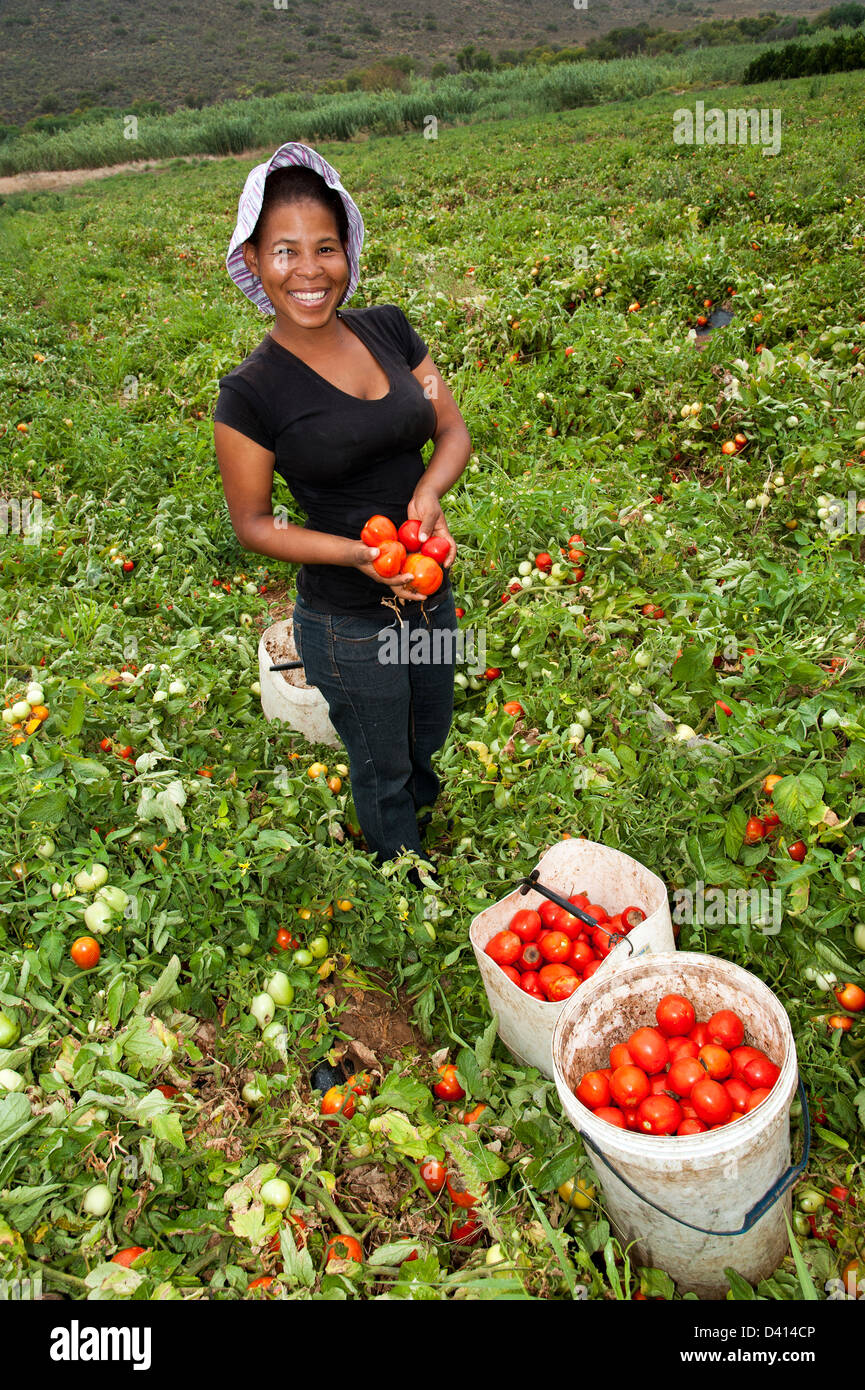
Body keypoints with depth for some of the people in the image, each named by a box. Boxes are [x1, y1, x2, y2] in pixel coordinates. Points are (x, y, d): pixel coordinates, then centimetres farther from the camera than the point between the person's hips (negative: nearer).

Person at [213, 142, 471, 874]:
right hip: (349, 625, -5)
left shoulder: (389, 329, -4)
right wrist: (359, 554, -24)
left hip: (431, 593, 5)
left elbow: (454, 430, 2)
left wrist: (429, 492, -20)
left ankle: (420, 809, 66)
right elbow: (252, 523, -10)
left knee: (429, 738, 30)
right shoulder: (251, 392, -17)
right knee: (383, 772, 19)